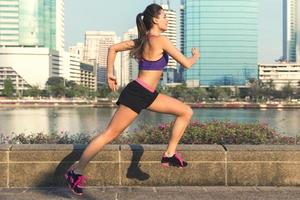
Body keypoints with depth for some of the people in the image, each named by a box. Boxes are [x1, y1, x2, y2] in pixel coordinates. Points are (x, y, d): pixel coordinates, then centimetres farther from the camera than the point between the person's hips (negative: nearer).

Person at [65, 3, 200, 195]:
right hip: (136, 94, -10)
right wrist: (196, 55, 11)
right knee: (110, 134, -4)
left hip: (148, 95, 10)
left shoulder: (142, 41, 13)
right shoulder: (160, 40, -13)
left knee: (186, 112, 9)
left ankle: (169, 155, 10)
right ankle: (77, 171, 4)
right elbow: (186, 64, -10)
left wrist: (110, 74, 19)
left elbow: (113, 48, 17)